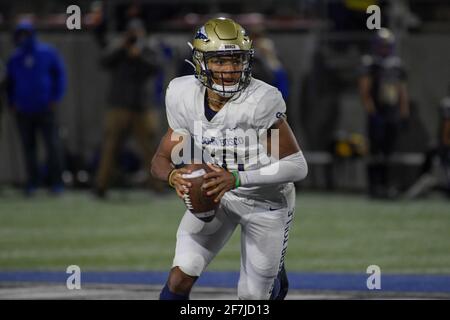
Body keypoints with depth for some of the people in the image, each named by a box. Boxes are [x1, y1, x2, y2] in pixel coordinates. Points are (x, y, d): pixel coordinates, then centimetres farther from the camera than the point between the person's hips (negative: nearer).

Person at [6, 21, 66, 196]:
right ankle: (32, 182, 10)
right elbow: (10, 82, 17)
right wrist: (12, 103, 4)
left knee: (52, 145, -7)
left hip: (45, 109, -3)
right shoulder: (14, 59, 9)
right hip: (24, 111, 3)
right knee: (28, 147, 4)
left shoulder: (48, 53, 3)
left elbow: (60, 75, 5)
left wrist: (55, 99, -3)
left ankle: (56, 181, -2)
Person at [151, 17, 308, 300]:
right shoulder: (185, 96, -15)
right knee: (181, 276, -13)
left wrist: (236, 178, -38)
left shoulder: (261, 102, -31)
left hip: (266, 200, -3)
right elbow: (161, 159, -8)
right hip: (215, 193, 3)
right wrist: (174, 175, -33)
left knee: (253, 297, 7)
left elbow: (297, 166, -29)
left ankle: (276, 279, 45)